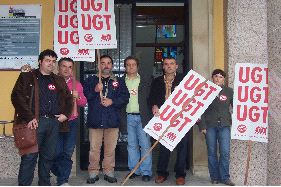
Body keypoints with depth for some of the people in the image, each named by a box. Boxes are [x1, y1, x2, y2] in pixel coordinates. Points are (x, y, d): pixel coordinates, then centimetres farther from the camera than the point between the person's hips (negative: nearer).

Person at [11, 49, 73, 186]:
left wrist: (65, 114, 7)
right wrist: (29, 117, -13)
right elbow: (17, 96, -5)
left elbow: (68, 99, 25)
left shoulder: (59, 81, 20)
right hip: (35, 122, -4)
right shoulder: (27, 77, 6)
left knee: (48, 156, 9)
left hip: (54, 122, 5)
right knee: (29, 156, -6)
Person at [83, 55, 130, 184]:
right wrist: (95, 91, -14)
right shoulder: (91, 80, 12)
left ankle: (108, 172, 17)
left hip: (112, 120, 1)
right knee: (94, 149, 1)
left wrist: (112, 101, -11)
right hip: (95, 119, -1)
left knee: (110, 149, 5)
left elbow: (125, 97, 3)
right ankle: (93, 173, 12)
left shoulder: (119, 82, 13)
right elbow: (84, 95, 1)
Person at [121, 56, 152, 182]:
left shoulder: (144, 81, 5)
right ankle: (134, 170, 18)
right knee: (132, 145, 9)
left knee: (145, 144, -2)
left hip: (142, 116, -2)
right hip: (128, 117, 2)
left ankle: (146, 172, 5)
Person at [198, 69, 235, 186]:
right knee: (212, 152, 4)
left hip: (224, 125, 0)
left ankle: (224, 177, 8)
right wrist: (202, 126, -4)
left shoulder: (229, 91, 7)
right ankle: (214, 177, 15)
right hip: (210, 126, 0)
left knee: (225, 152, -3)